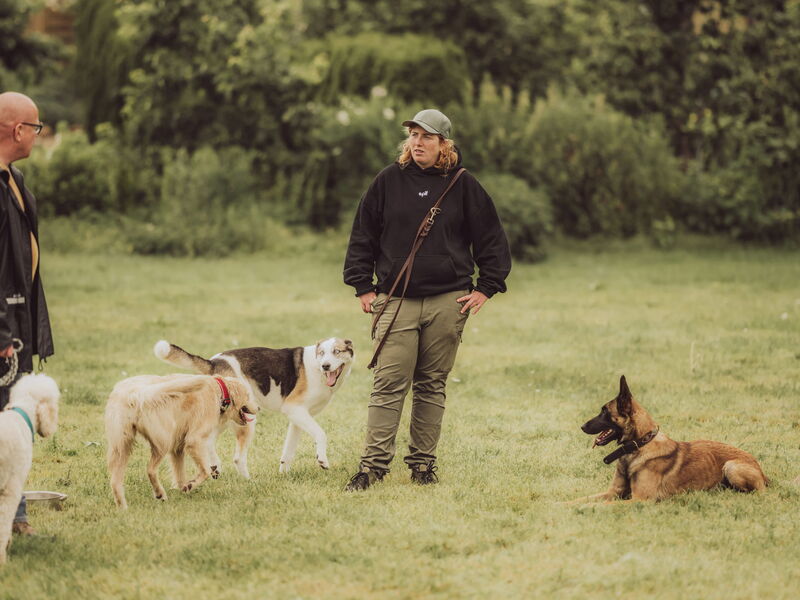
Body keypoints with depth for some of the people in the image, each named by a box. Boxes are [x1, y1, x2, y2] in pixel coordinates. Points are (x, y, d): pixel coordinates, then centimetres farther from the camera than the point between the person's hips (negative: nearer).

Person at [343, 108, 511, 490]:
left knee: (432, 386, 6)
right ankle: (374, 463, -6)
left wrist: (485, 288, 4)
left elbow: (491, 239, 11)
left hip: (448, 302, 0)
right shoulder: (388, 182, 6)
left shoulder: (463, 186, 4)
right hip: (396, 302, 0)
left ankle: (423, 463, 13)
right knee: (389, 385, -6)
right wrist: (363, 286, 7)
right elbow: (363, 236, 12)